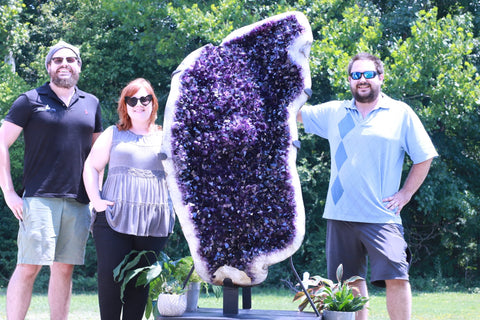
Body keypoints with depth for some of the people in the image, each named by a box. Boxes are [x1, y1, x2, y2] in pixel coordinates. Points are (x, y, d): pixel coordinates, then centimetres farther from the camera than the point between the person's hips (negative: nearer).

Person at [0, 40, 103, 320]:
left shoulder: (91, 104, 15)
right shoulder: (31, 100, 3)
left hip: (79, 202, 4)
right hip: (40, 199, -4)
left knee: (65, 269, 6)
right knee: (29, 267, -8)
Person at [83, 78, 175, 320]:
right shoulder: (113, 134, 13)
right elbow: (91, 167, 10)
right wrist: (96, 200, -4)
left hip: (153, 221, 1)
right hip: (114, 217, -1)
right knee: (110, 277, -7)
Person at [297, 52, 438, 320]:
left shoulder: (401, 113, 4)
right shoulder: (334, 113, 11)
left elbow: (424, 157, 7)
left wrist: (406, 194, 1)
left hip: (381, 217, -3)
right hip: (340, 215, 3)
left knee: (396, 277, -14)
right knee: (351, 279, 9)